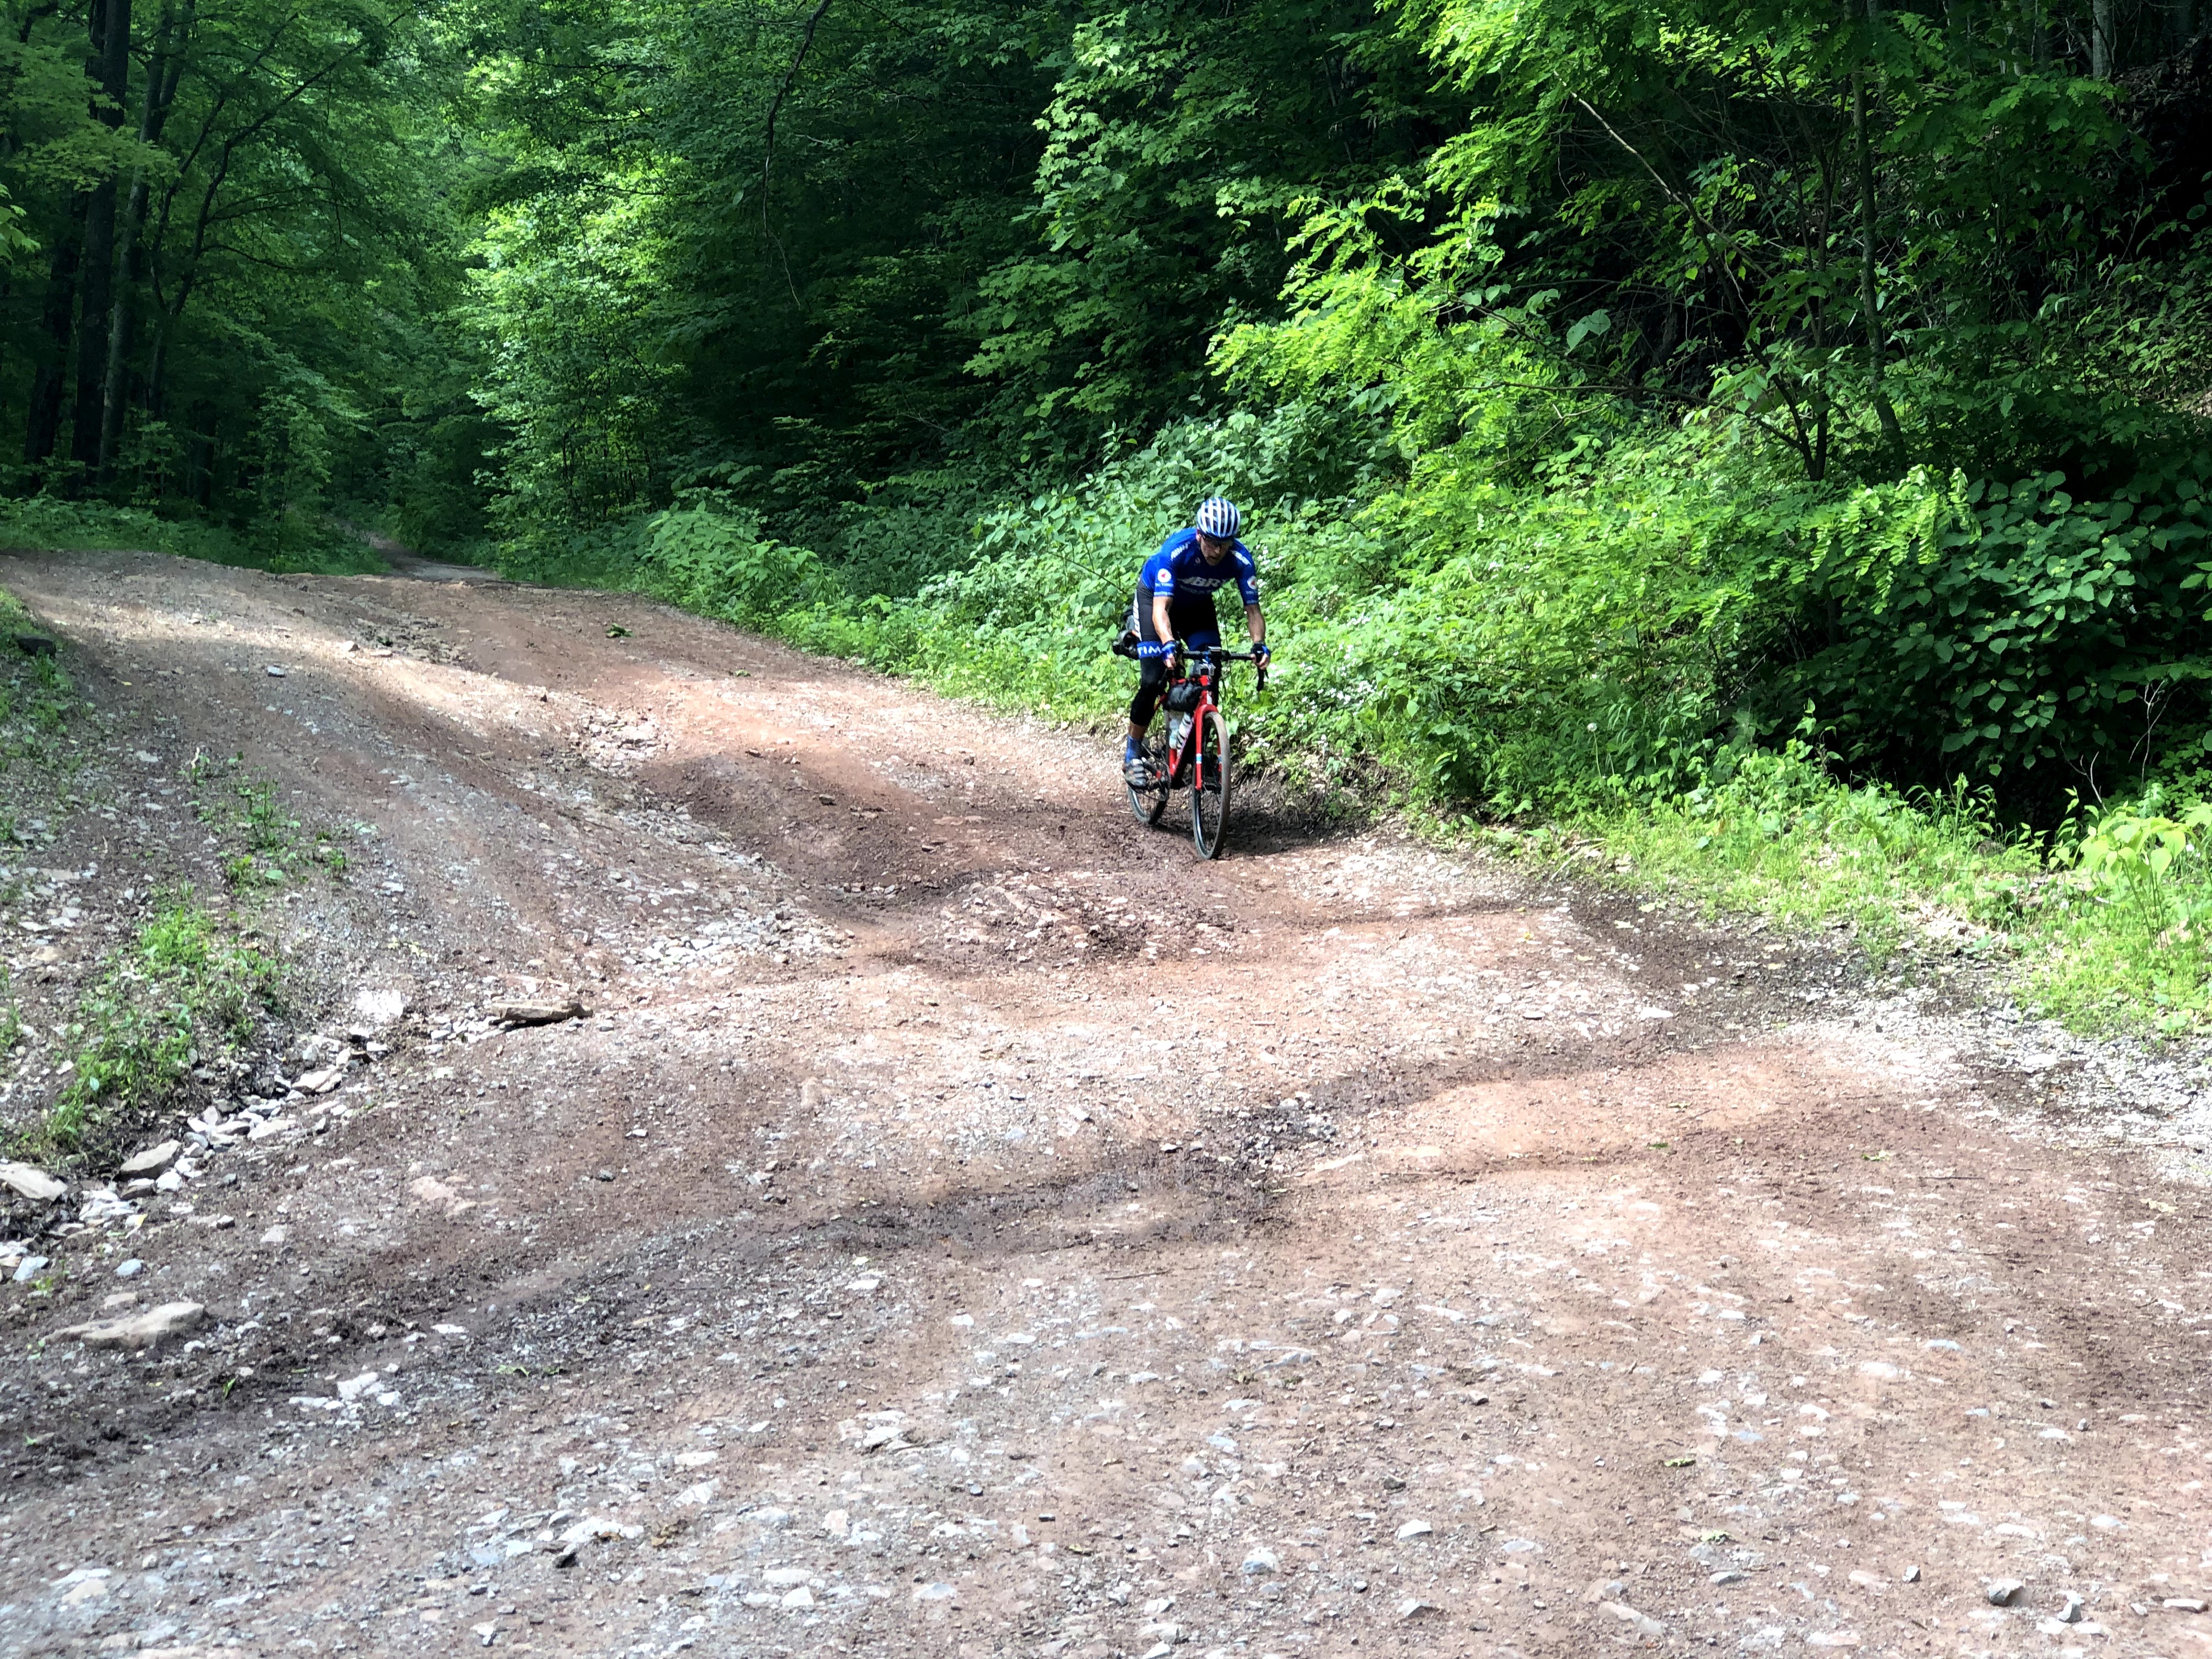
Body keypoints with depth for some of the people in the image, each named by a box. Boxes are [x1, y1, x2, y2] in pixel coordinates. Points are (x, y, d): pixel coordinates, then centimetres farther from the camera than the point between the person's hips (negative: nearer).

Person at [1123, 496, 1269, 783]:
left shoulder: (1241, 559, -29)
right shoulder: (1176, 550, -38)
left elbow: (1252, 608, -26)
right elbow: (1161, 608, -42)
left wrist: (1259, 644, -45)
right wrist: (1168, 644, -59)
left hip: (1197, 604, 4)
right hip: (1155, 596, -4)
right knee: (1154, 680, -15)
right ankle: (1133, 749, 3)